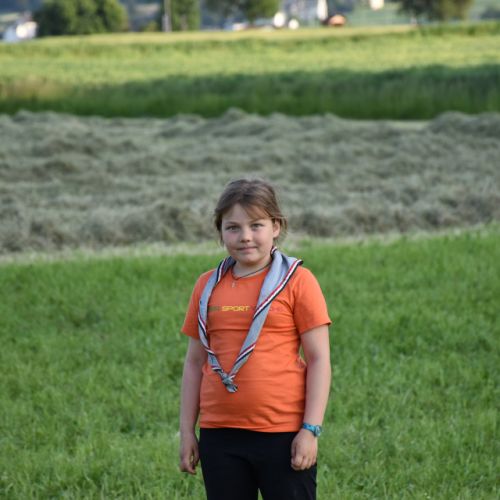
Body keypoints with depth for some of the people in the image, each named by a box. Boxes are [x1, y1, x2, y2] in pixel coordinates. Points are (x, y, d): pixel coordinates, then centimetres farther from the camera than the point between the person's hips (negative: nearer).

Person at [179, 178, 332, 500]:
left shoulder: (296, 281, -3)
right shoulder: (208, 287, 8)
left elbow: (319, 359, -4)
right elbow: (195, 362, 14)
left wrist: (311, 430, -10)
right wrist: (187, 431, 10)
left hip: (283, 434, -4)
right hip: (220, 436, 4)